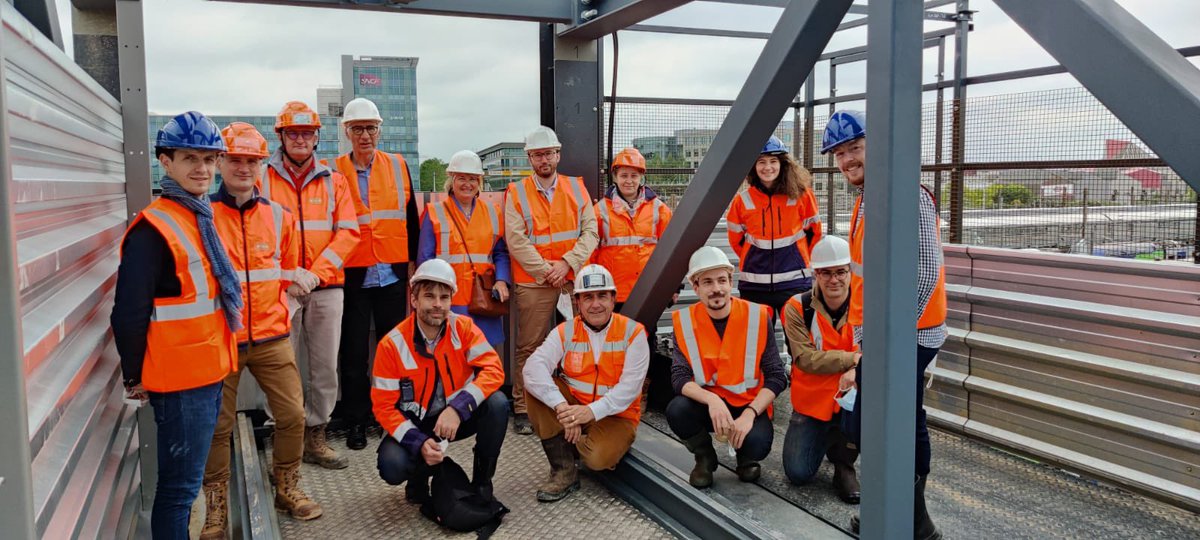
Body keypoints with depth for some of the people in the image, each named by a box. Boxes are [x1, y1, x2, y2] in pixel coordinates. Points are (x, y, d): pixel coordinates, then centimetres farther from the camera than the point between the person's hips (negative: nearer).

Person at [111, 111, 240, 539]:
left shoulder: (200, 218, 12)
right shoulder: (153, 229, -16)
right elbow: (129, 313, -18)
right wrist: (134, 378, -9)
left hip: (208, 372, 8)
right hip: (179, 380, -8)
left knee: (186, 481, 19)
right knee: (179, 486, 1)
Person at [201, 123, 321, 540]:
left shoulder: (278, 216, 6)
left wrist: (281, 315, 11)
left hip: (271, 338, 3)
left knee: (293, 414, 5)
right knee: (218, 424, 5)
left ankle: (287, 489, 26)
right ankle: (216, 505, 24)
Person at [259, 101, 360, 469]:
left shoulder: (334, 181, 11)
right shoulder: (262, 179, 5)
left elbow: (347, 232, 3)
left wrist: (316, 273, -8)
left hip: (326, 287, 2)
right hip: (280, 287, -2)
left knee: (326, 366, 5)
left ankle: (315, 437, 17)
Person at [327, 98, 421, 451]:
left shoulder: (399, 166, 7)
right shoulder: (334, 171, 1)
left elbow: (411, 220, 10)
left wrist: (416, 266, 9)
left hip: (393, 275, 2)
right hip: (352, 276, -2)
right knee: (353, 353, 6)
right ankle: (356, 422, 18)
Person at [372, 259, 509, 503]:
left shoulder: (463, 328, -12)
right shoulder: (392, 344, -16)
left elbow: (493, 369, -22)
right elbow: (384, 406, -13)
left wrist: (457, 408, -36)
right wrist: (419, 443, -27)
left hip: (458, 416, 2)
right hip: (414, 423, -1)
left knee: (497, 403, -27)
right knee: (392, 466, -30)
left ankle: (482, 481, -5)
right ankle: (420, 474, 10)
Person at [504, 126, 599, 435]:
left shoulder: (577, 188, 10)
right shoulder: (516, 193, 3)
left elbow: (590, 232, 4)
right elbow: (515, 240, -5)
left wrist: (567, 263, -10)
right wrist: (546, 270, -10)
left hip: (574, 279, 2)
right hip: (533, 283, -2)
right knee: (529, 348, 1)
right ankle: (522, 409, 10)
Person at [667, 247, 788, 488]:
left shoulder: (758, 316, -10)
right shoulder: (684, 321, -7)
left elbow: (776, 377, -9)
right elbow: (679, 377, -14)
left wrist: (749, 414, -22)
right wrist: (711, 400, -33)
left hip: (749, 405, -1)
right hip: (706, 403, 1)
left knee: (757, 443, -31)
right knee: (676, 411, -30)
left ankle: (746, 458, 11)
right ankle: (705, 457, 4)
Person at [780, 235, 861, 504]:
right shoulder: (798, 307, -10)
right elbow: (805, 358, -18)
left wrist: (857, 370, -39)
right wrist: (854, 358, -26)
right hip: (812, 401, 0)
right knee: (798, 474, -10)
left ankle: (844, 462, -7)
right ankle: (825, 437, 27)